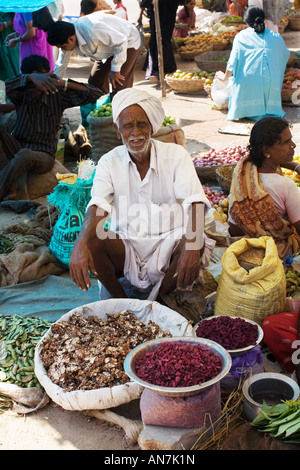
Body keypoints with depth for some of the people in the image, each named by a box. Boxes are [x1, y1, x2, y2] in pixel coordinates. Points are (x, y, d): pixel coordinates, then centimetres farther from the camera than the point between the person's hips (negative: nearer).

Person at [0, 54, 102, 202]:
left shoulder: (57, 96, 1)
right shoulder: (22, 94, 2)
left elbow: (95, 94, -5)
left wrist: (63, 83, -17)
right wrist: (31, 78, -40)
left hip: (43, 155, -2)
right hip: (16, 147, 3)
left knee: (25, 155, -38)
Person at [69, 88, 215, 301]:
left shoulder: (176, 154, -1)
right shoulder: (109, 162, 2)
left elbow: (195, 202, -14)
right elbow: (98, 207, -13)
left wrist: (192, 244, -35)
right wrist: (81, 245, -36)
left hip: (168, 243, -1)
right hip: (125, 247, 1)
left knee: (196, 244, -31)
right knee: (91, 239, -26)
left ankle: (157, 299, -6)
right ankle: (120, 298, -2)